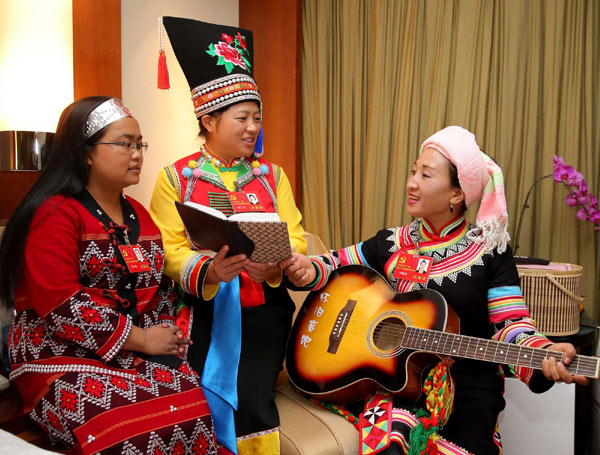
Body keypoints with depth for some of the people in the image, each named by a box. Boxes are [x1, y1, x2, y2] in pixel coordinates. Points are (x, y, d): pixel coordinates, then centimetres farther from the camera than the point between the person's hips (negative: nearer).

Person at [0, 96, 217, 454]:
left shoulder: (138, 214, 17)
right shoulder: (55, 214, -8)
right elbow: (60, 304, -17)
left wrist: (168, 331, -2)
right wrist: (140, 339, -15)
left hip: (141, 354, 6)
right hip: (65, 358, -6)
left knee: (204, 408, -18)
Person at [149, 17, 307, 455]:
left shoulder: (271, 175, 12)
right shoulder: (175, 178, 3)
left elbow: (296, 238, 2)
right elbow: (169, 252, -6)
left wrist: (274, 265, -21)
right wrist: (210, 272, -27)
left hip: (263, 309, 2)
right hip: (204, 314, -1)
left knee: (253, 404, -15)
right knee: (208, 412, -14)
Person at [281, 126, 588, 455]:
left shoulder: (490, 251, -1)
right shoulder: (392, 244, 7)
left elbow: (511, 325, -4)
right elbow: (338, 264, 15)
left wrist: (543, 354, -24)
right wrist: (309, 270, -7)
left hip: (468, 384, 0)